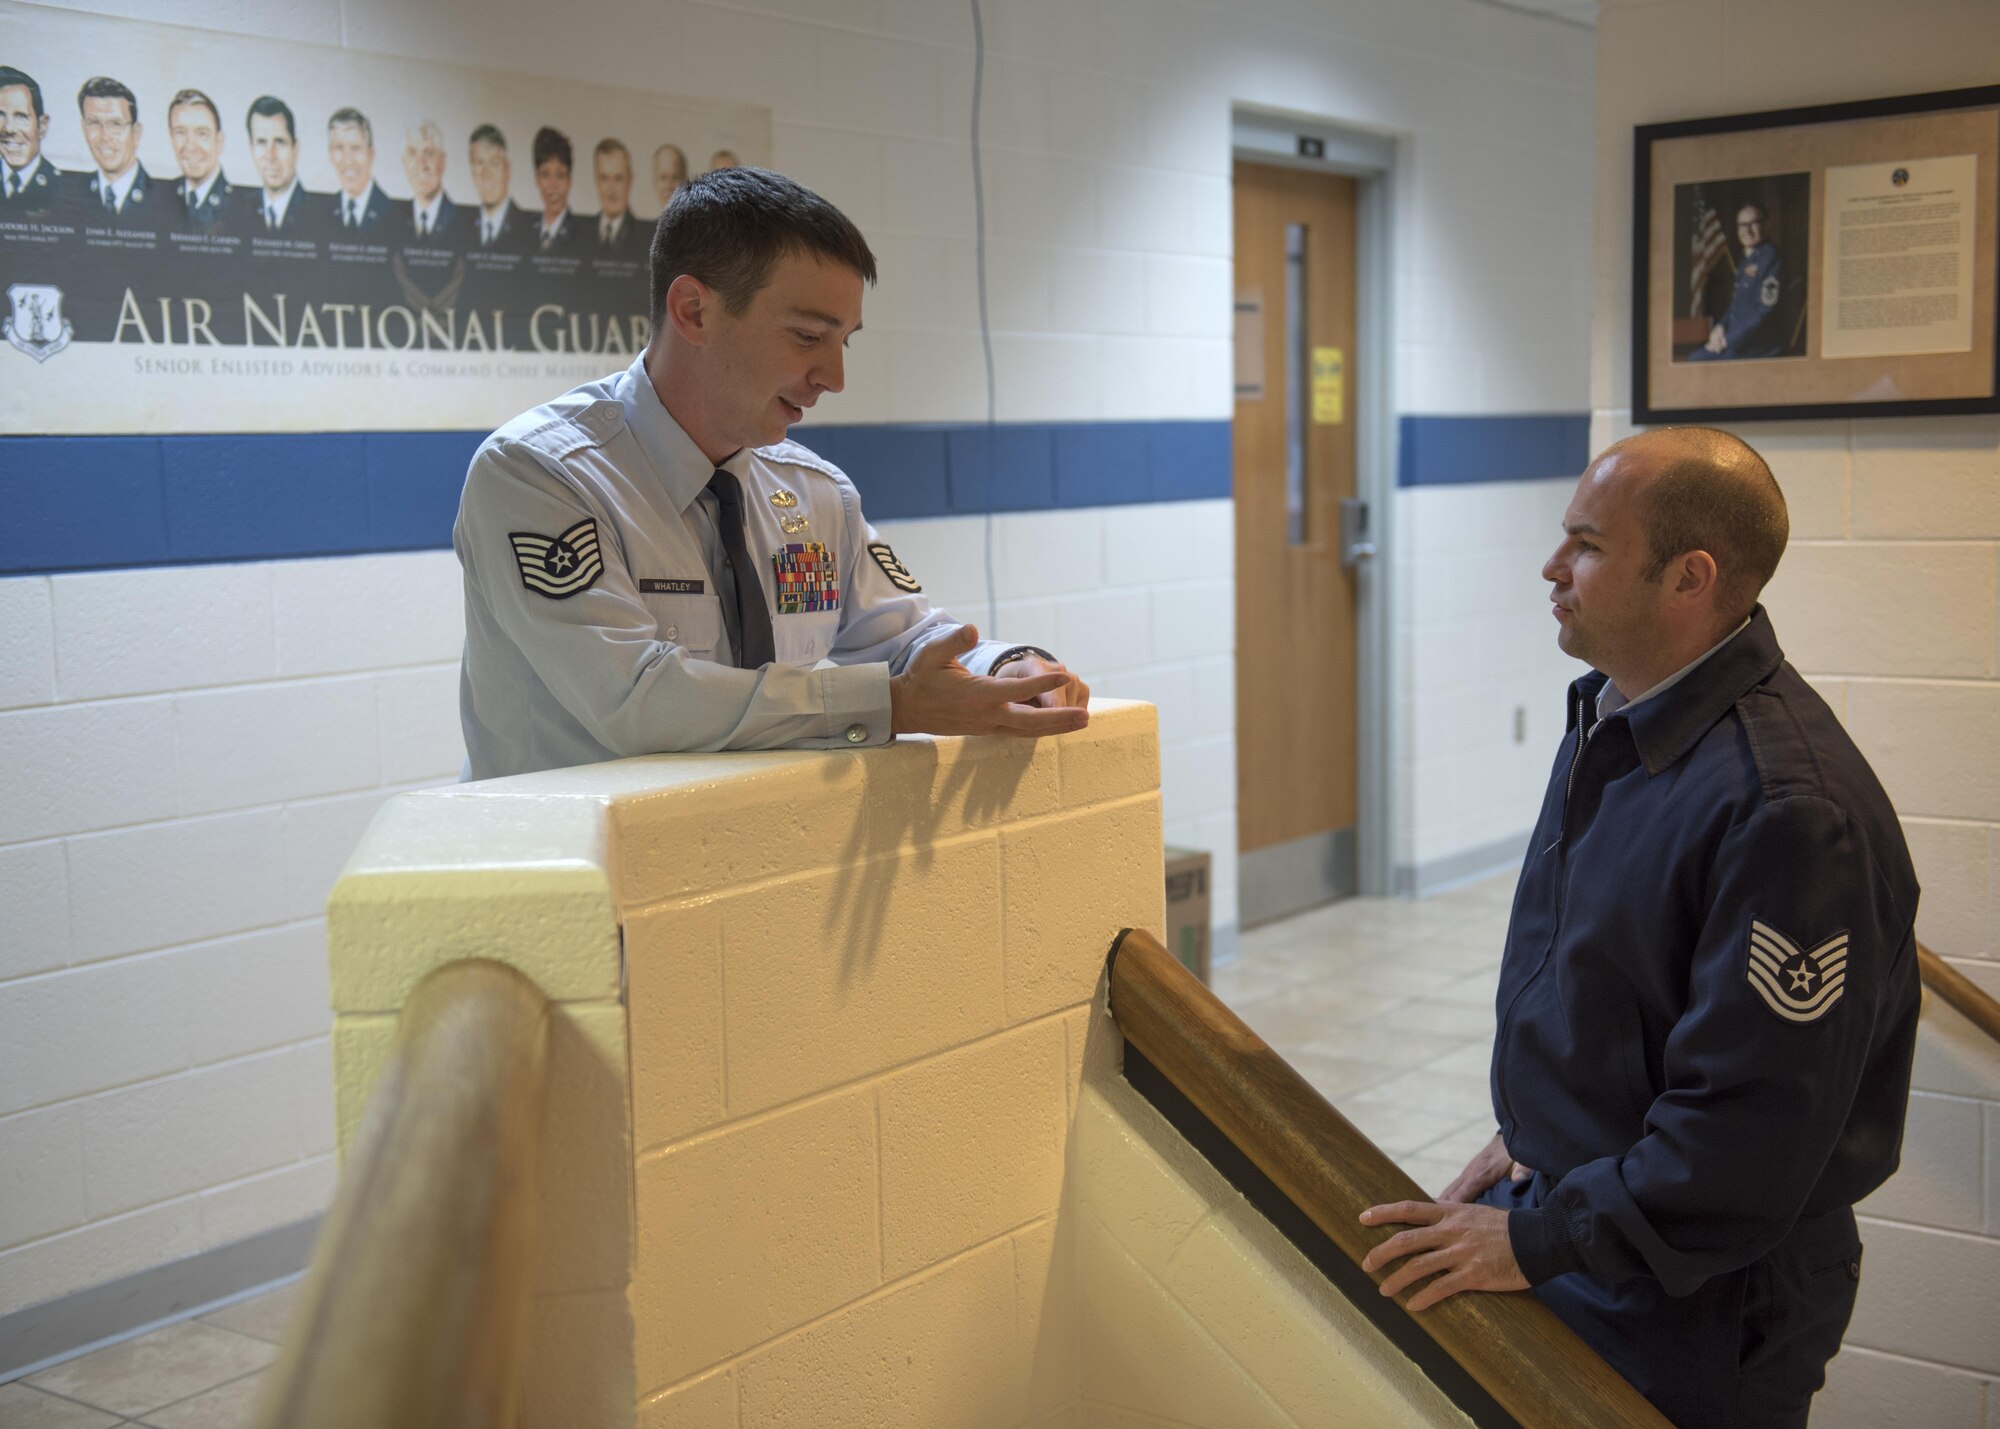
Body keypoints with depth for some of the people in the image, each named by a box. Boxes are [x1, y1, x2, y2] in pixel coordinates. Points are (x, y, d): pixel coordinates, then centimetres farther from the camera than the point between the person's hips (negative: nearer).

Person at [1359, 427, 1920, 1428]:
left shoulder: (1790, 808, -28)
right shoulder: (1610, 719, 5)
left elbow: (1749, 1124, -28)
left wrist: (1538, 1237, -22)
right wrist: (1531, 1137, 13)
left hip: (1698, 1310, -9)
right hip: (1574, 1231, 9)